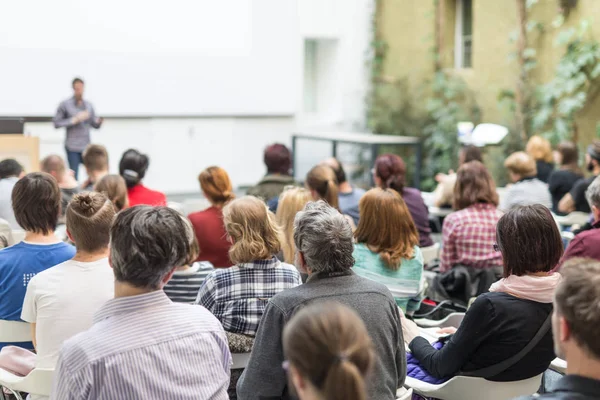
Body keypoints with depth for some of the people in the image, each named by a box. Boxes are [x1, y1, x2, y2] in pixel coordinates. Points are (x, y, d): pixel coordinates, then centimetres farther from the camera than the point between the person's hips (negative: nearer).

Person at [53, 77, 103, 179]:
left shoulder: (88, 105, 10)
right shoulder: (65, 105, -1)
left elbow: (95, 124, 14)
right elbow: (56, 123, -4)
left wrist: (99, 121, -10)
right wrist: (74, 120, -13)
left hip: (86, 146, 4)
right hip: (72, 147, -4)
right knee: (74, 176, -4)